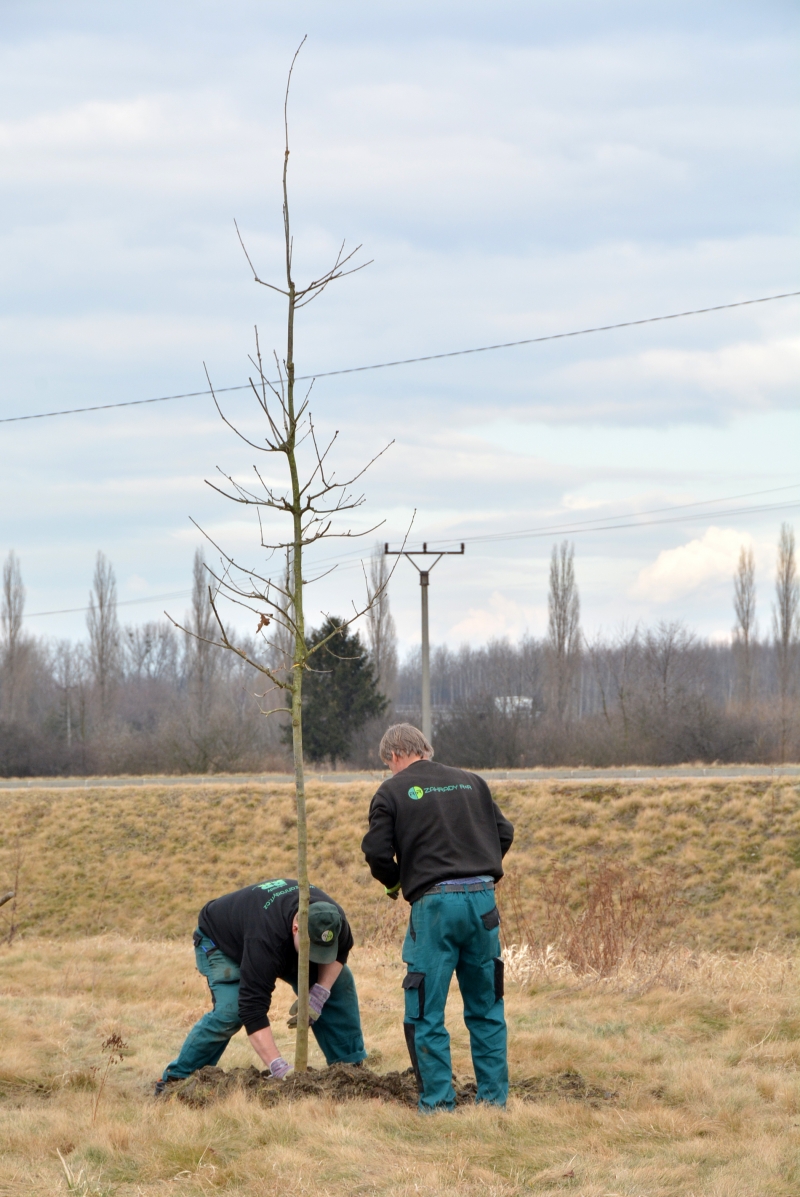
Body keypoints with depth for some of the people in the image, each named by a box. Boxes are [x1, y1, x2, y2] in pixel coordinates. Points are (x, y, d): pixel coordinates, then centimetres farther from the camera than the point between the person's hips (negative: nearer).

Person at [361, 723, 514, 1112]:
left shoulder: (392, 791, 2)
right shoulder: (472, 782, 15)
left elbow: (377, 852, -4)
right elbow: (503, 833, 16)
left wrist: (394, 883, 15)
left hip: (434, 905, -4)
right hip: (482, 899, 4)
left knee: (426, 1013, 3)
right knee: (486, 1009, 14)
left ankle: (438, 1101, 0)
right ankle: (494, 1097, 14)